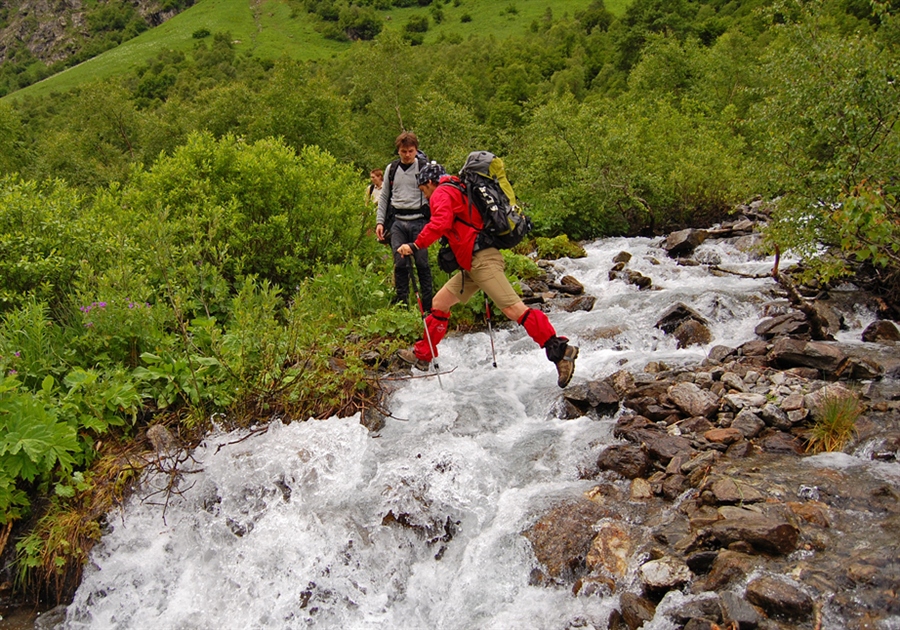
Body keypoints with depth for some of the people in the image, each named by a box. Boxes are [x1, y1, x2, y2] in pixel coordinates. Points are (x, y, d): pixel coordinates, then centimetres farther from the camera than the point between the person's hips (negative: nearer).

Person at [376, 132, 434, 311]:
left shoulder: (425, 167, 2)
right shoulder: (391, 169, 12)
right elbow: (384, 197, 18)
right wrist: (379, 221, 9)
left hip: (419, 221, -3)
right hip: (397, 222, 3)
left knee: (422, 263, -2)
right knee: (400, 264, 1)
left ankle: (428, 307, 5)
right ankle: (401, 305, 8)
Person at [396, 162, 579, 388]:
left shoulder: (441, 193, -1)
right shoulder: (457, 191, 28)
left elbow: (440, 223, -20)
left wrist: (415, 245, -18)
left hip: (481, 260, -10)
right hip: (472, 264, 10)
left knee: (514, 309, -17)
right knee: (439, 304, 13)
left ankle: (560, 350, -19)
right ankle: (422, 354, 23)